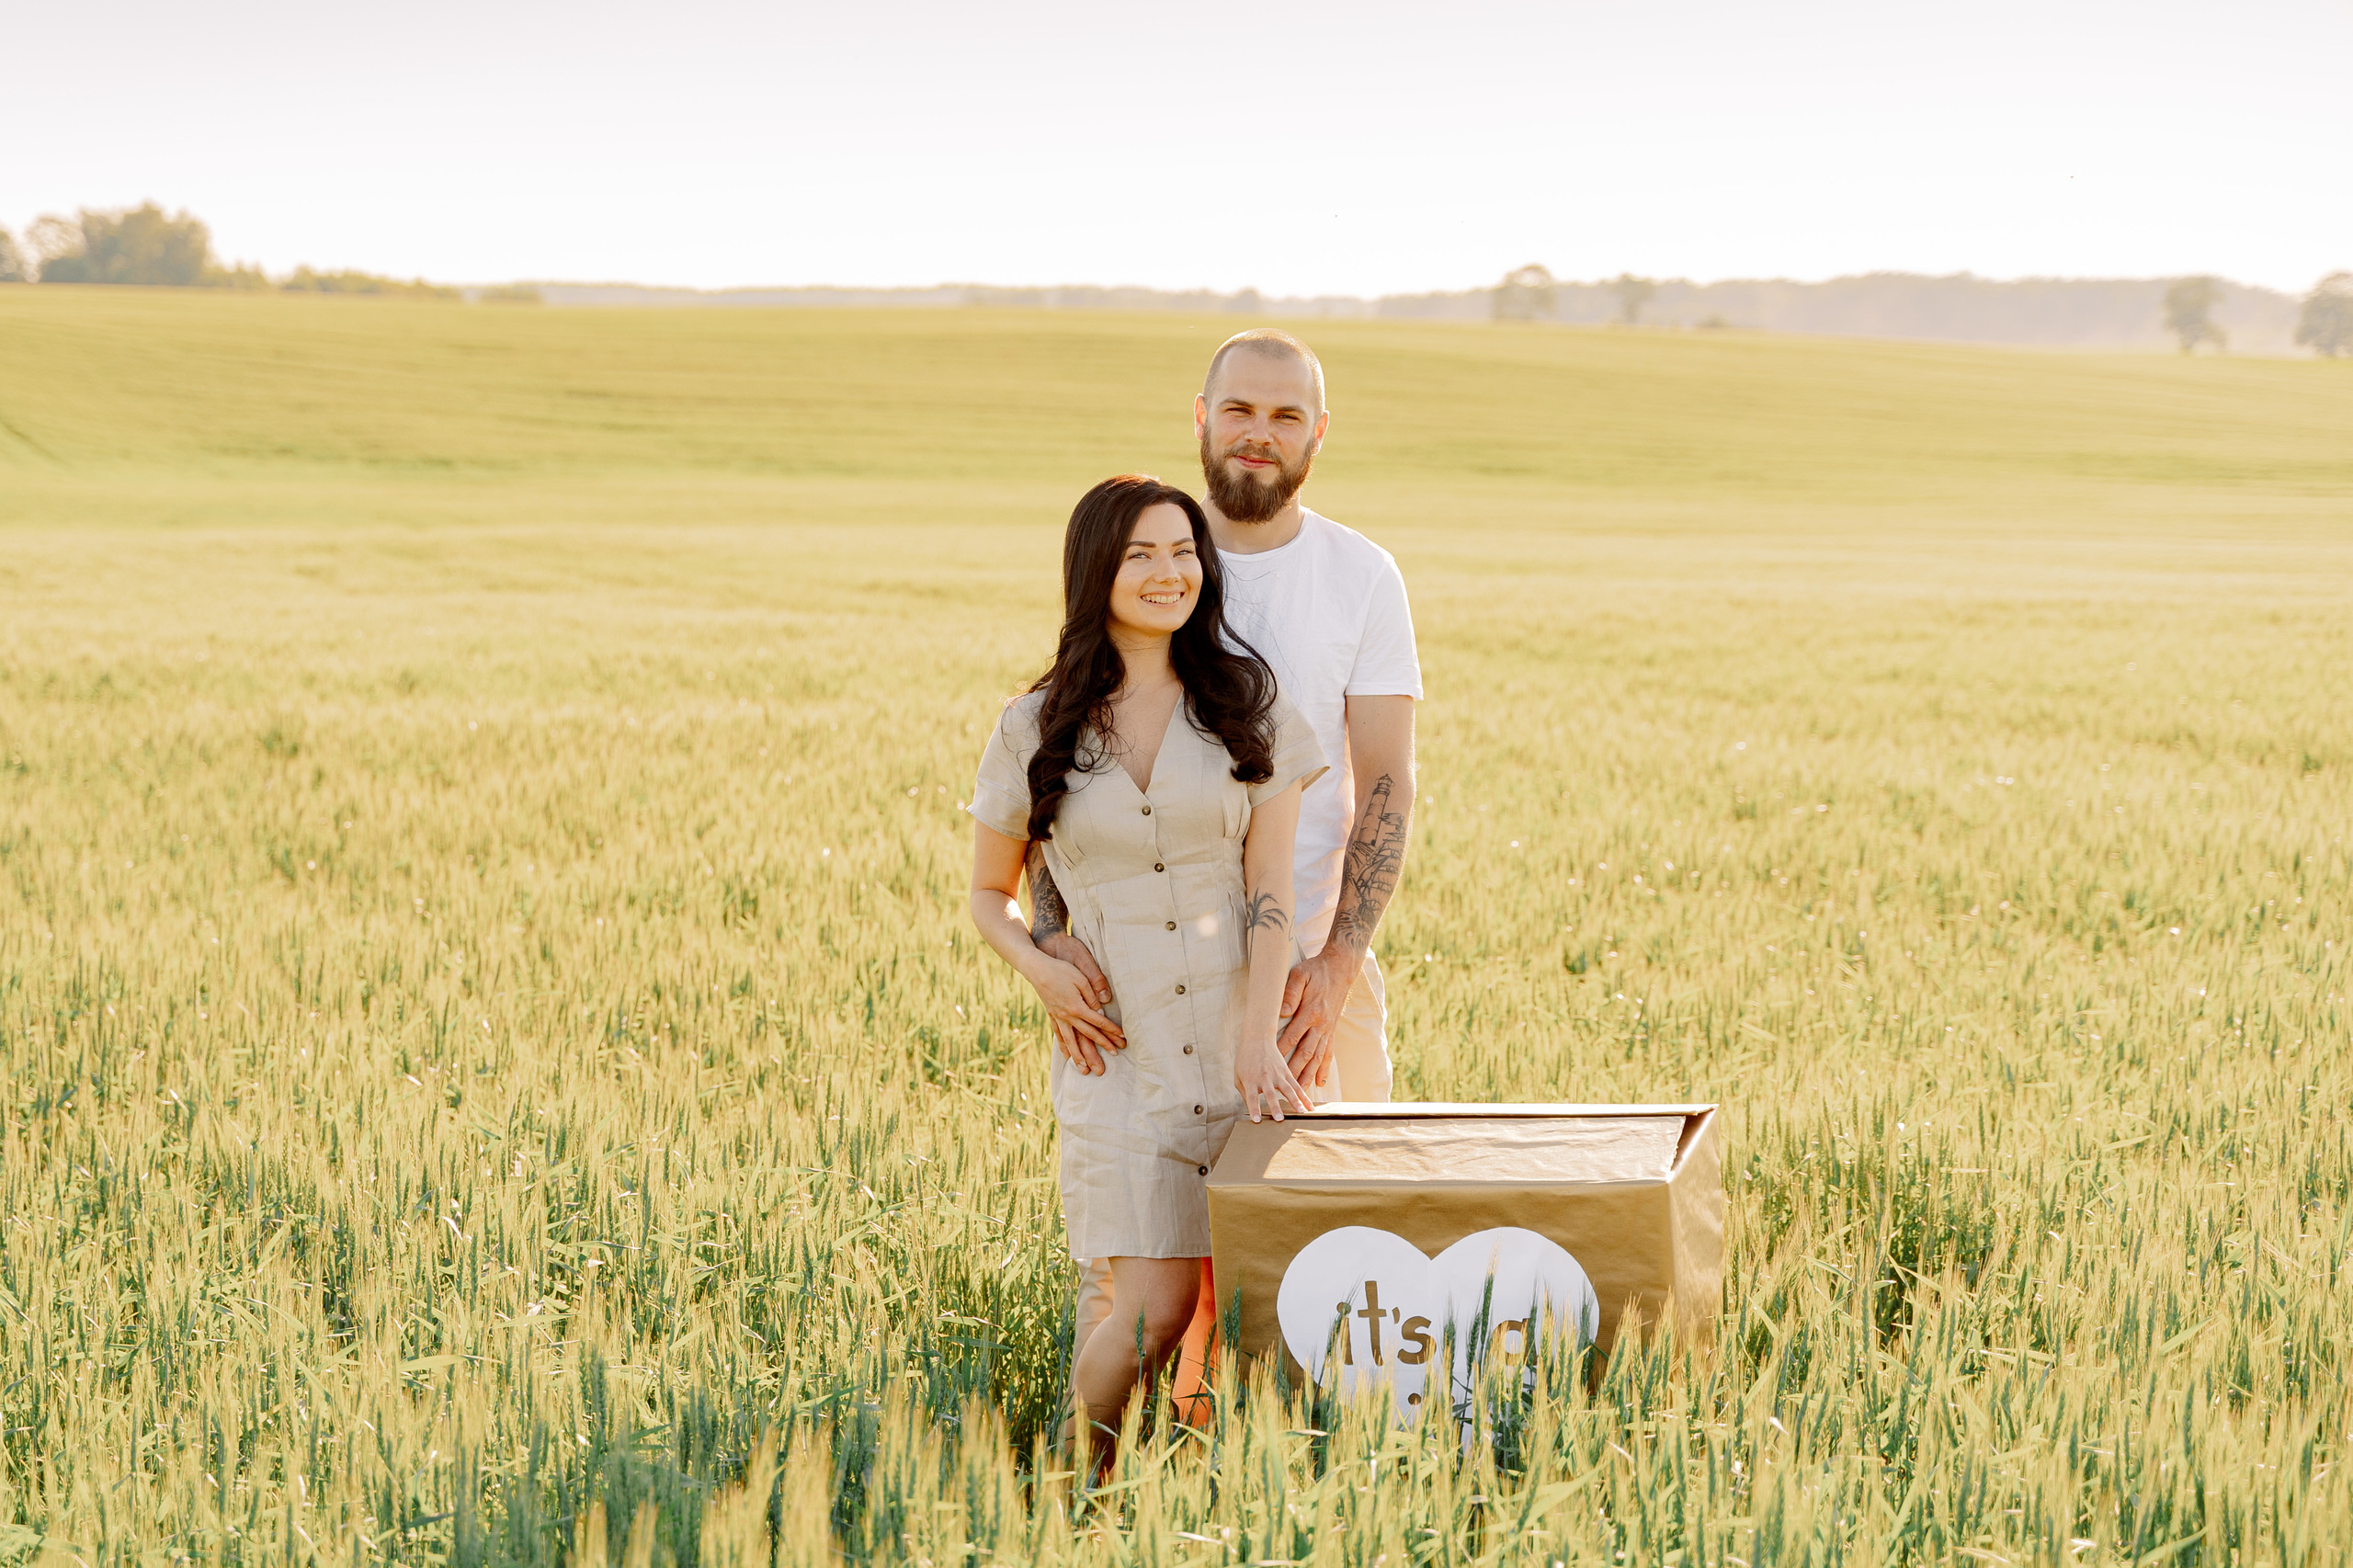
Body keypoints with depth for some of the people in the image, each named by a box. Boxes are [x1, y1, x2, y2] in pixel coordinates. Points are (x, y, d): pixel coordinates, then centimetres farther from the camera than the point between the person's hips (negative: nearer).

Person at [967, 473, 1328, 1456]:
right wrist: (1040, 971, -6)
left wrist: (1258, 1039, -13)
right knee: (1156, 1311, -12)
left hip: (1244, 1045, 1)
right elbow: (989, 892, 16)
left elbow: (1270, 889, -1)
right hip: (1122, 1052, -1)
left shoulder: (1249, 705, 6)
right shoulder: (1035, 729, 5)